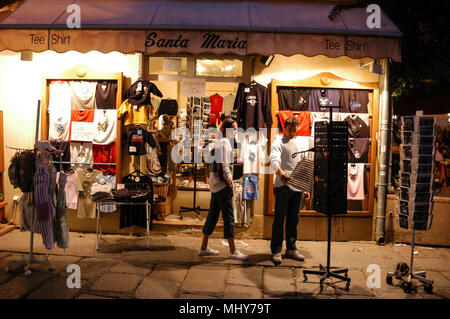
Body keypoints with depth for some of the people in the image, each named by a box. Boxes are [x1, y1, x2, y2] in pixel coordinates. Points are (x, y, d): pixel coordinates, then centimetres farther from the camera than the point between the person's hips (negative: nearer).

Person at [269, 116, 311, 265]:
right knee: (279, 218, -2)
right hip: (283, 185, -6)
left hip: (297, 186, 6)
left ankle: (291, 249, 21)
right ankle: (276, 250, 5)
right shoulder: (278, 142, -2)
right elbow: (274, 159, -22)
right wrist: (280, 172, -43)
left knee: (293, 219, 11)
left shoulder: (300, 144, 19)